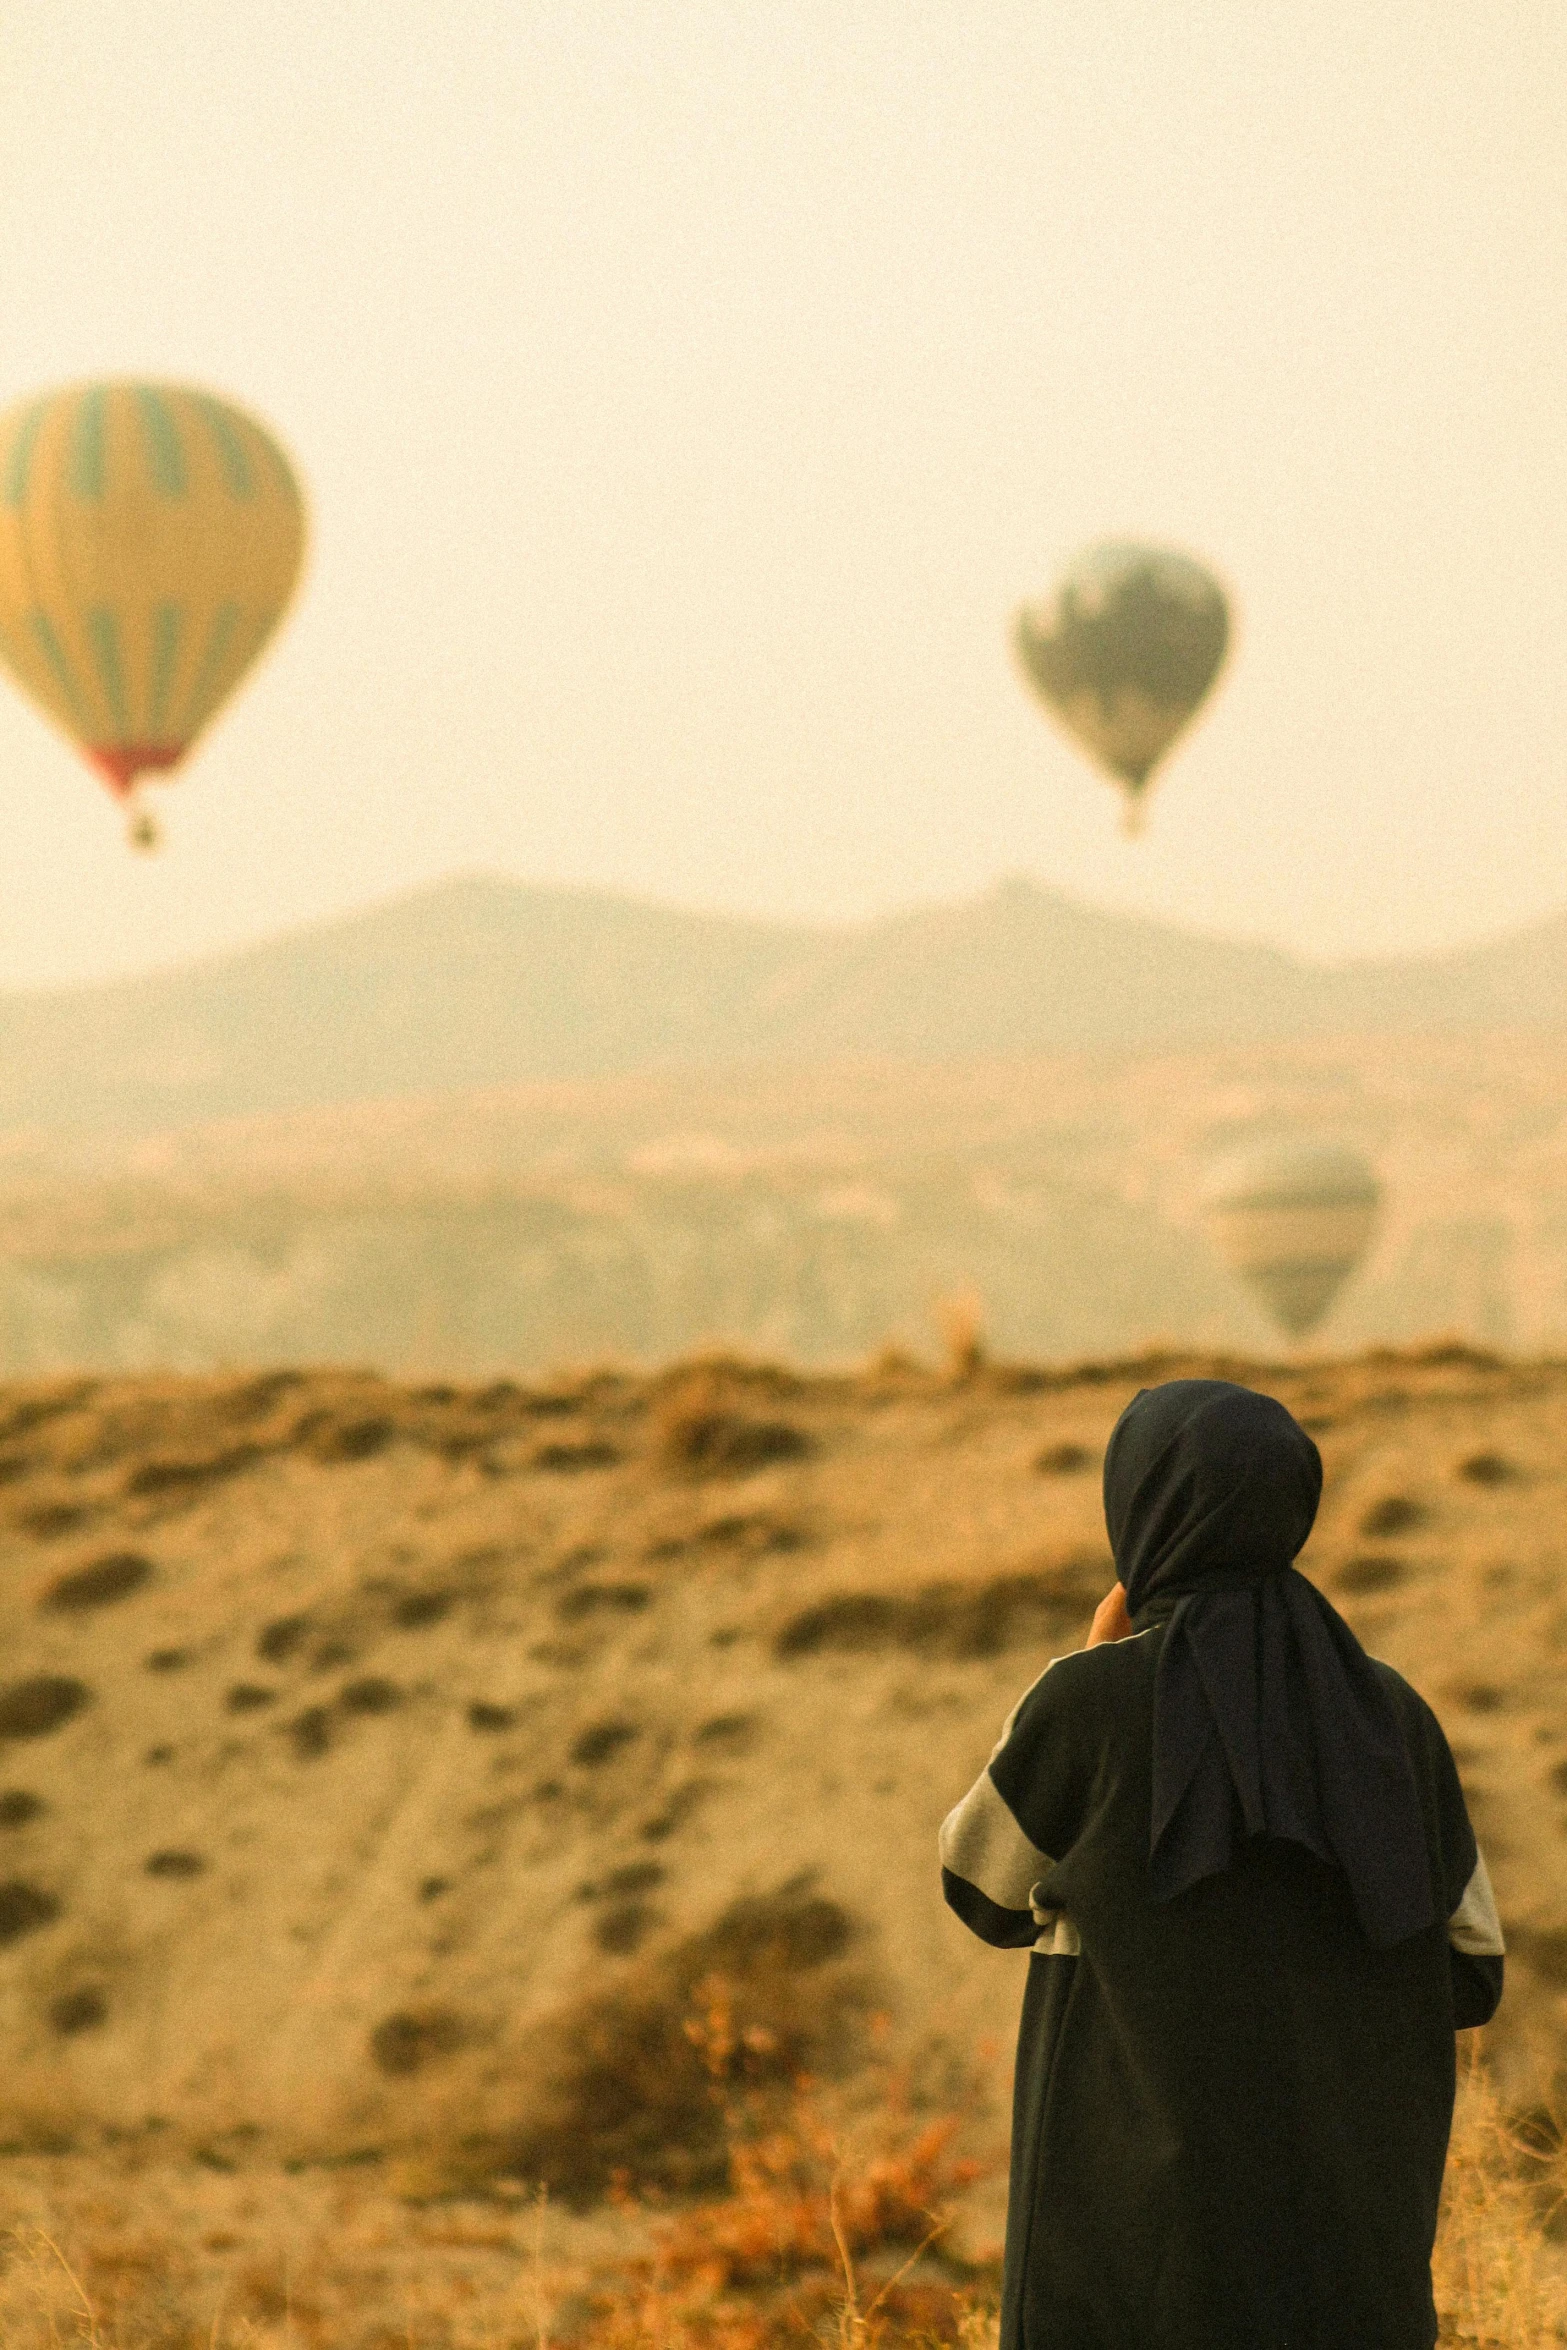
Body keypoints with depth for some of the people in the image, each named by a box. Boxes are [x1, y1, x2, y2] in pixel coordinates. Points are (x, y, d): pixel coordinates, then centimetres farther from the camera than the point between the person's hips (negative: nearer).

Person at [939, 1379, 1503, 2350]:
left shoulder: (1088, 1703, -11)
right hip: (1336, 2217, 4)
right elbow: (1468, 1977, 6)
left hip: (1141, 2215, -4)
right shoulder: (1389, 1713, 2)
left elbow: (988, 1894, 6)